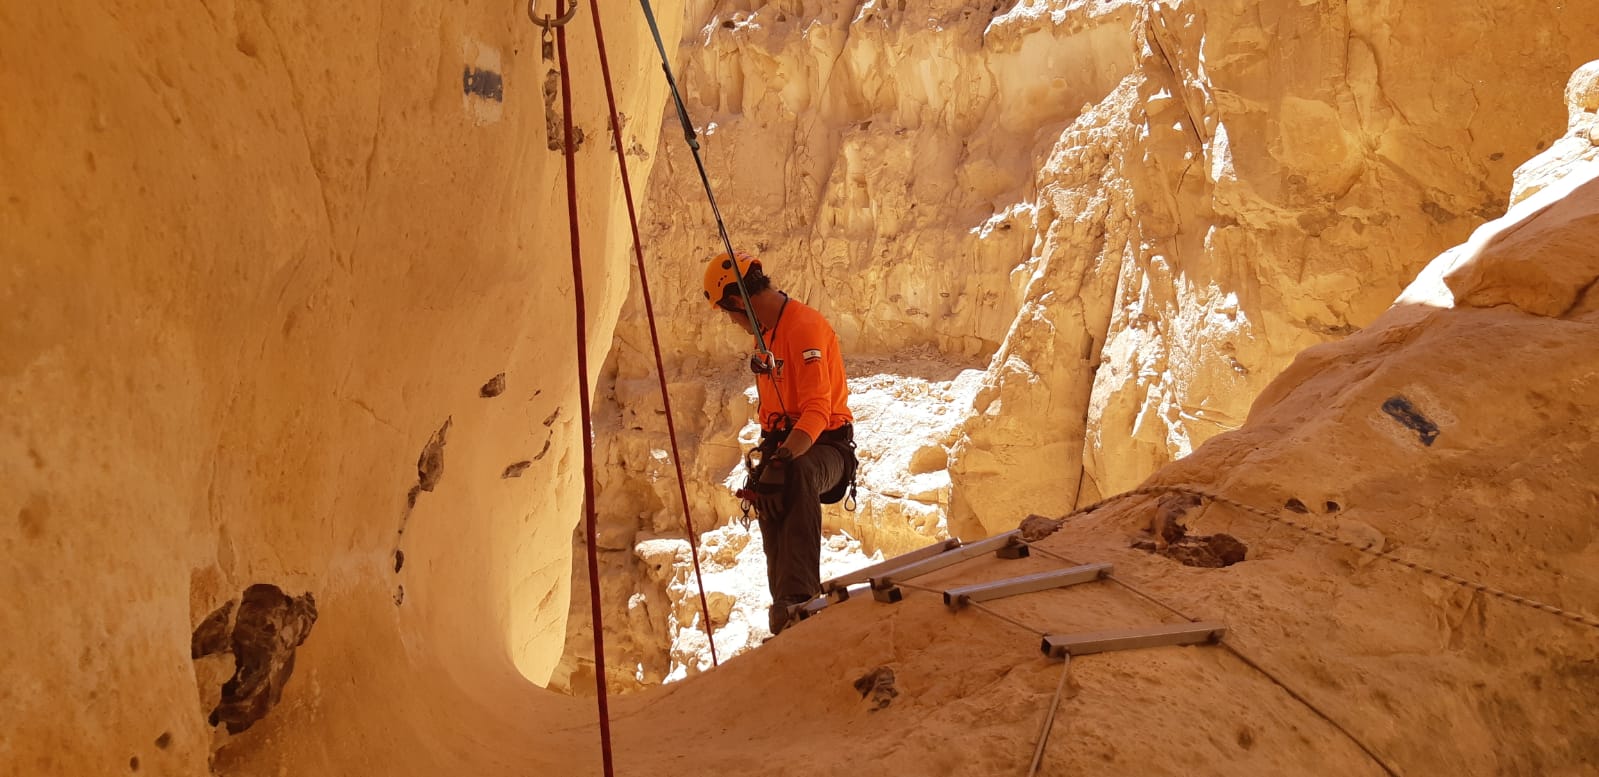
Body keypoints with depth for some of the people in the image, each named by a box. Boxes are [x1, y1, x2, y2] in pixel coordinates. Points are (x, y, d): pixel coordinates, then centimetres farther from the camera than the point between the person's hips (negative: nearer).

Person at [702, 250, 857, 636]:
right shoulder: (768, 330, 16)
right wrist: (767, 453, 13)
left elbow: (817, 411, -27)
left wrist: (784, 458, -39)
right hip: (784, 444, 9)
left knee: (798, 474, -39)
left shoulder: (804, 326, -16)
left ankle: (799, 596, -48)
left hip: (823, 446, -9)